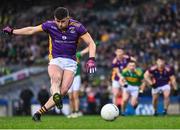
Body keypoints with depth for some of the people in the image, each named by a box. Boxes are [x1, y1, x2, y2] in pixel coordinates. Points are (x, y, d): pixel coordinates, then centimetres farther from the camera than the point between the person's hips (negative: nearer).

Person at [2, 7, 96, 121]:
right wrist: (12, 31, 6)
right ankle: (56, 97, -63)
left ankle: (39, 113, -10)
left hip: (70, 62, 0)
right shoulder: (50, 25, -6)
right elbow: (31, 30, 7)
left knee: (63, 91, -17)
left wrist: (91, 59, -22)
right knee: (56, 78, -34)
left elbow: (91, 43, -7)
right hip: (55, 60, 0)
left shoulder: (77, 27, -10)